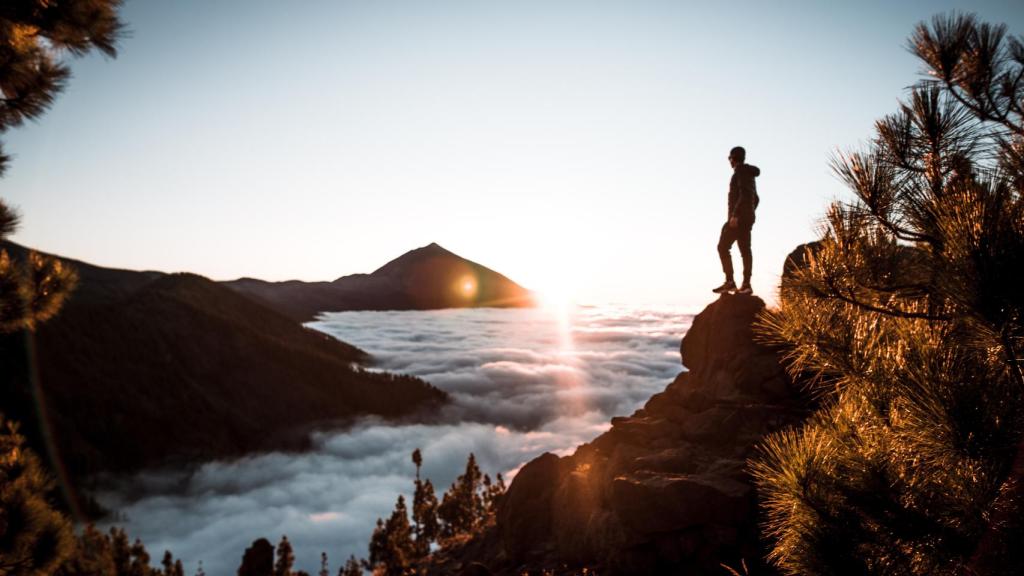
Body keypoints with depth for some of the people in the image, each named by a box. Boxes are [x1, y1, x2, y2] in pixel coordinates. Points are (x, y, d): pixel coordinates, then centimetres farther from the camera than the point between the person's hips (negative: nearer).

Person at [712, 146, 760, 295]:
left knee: (723, 247, -11)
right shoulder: (749, 175, 22)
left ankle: (730, 281, -16)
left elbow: (745, 195, -21)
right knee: (745, 250, 3)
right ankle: (746, 285, -1)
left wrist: (735, 215, -24)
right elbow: (755, 199, 27)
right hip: (747, 218, 10)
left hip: (739, 217, -10)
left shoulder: (741, 172, -8)